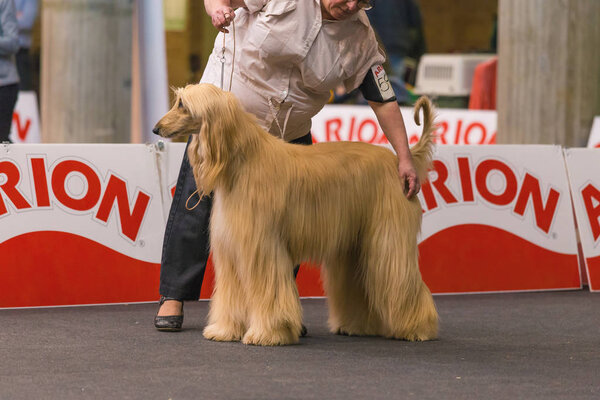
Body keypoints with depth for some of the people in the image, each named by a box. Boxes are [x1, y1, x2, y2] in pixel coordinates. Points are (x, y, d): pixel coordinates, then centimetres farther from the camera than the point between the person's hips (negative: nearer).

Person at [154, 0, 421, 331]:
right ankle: (173, 297, 4)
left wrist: (404, 159, -11)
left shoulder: (360, 39, -9)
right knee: (196, 204, -4)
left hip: (288, 134, 3)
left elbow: (383, 101, -5)